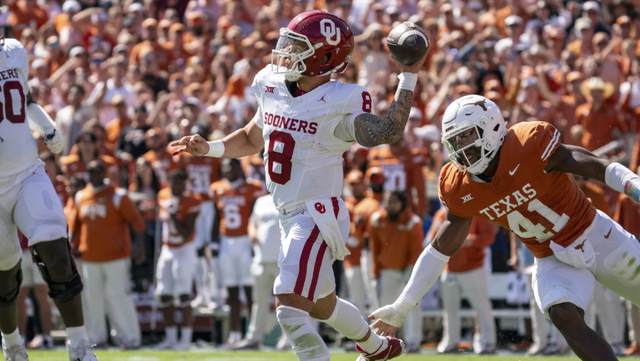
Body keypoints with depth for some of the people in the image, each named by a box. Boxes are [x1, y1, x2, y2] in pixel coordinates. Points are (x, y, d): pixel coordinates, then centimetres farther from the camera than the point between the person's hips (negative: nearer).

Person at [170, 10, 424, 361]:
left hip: (317, 216, -9)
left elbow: (386, 133, -32)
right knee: (321, 305, 26)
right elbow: (252, 139, 22)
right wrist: (209, 148, 7)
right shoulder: (273, 89, 5)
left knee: (289, 306, -19)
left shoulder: (337, 104, -17)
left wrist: (408, 77, -29)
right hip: (289, 215, 9)